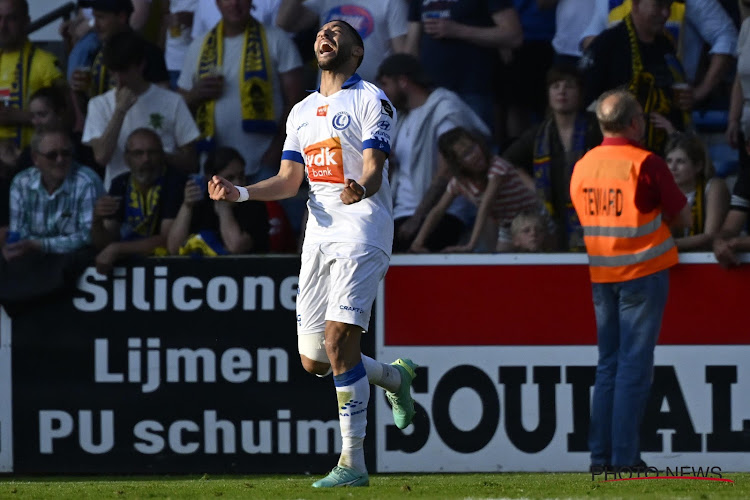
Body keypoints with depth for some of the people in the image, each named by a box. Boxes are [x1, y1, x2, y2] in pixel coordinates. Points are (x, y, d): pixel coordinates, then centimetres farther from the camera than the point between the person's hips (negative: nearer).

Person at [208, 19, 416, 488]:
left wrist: (360, 190, -35)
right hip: (319, 232, 7)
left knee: (338, 338, -20)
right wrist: (240, 192, 2)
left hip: (362, 226, -7)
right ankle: (395, 377, 32)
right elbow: (288, 181, 19)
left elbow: (374, 171, -12)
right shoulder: (302, 112, 19)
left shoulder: (371, 100, -2)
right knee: (313, 360, 4)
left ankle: (353, 462, -17)